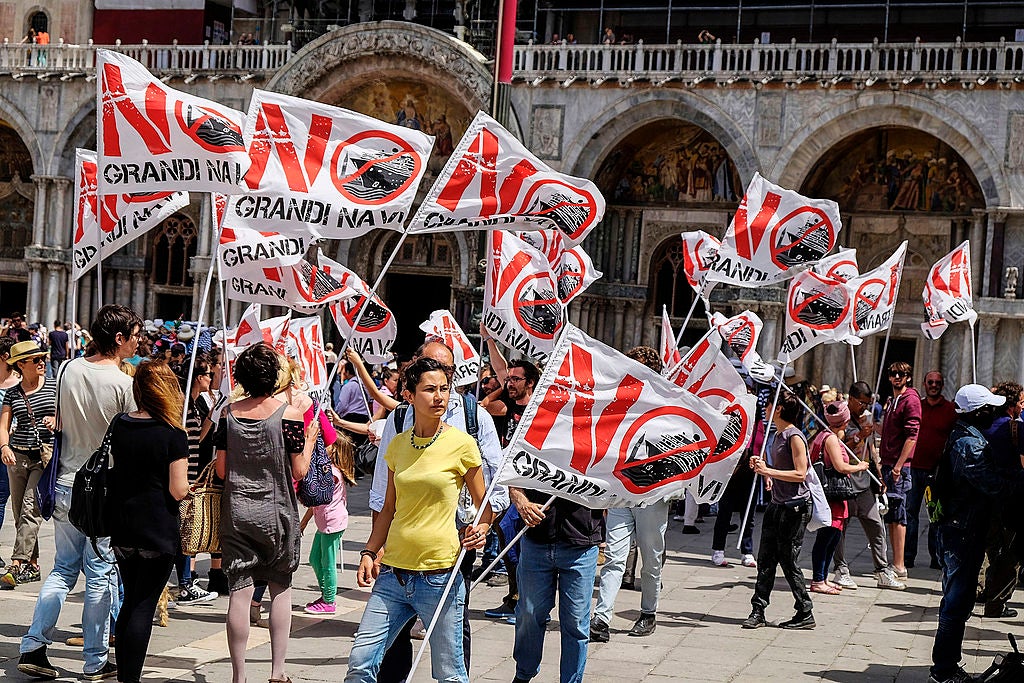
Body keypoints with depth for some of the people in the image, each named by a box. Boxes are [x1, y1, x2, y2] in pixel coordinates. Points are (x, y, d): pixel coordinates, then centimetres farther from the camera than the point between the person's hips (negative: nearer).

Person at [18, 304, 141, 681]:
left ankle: (33, 647, 9)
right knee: (100, 575, 4)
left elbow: (60, 424, 13)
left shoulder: (70, 370, 2)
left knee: (63, 568, 15)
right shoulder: (124, 384, -15)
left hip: (67, 483, 6)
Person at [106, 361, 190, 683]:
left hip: (121, 528, 6)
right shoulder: (173, 435, -14)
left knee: (129, 601, 18)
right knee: (144, 606, 0)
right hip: (158, 530, -6)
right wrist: (185, 483, 4)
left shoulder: (119, 425, 2)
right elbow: (178, 490, -16)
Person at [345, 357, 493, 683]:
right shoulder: (397, 445, 8)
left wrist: (481, 528, -16)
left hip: (439, 576, -4)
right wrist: (369, 552, 7)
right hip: (392, 574, 4)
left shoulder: (462, 444, -4)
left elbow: (485, 506, 4)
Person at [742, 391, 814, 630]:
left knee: (788, 562, -3)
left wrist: (769, 471, -22)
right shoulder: (778, 435, 15)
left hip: (795, 506, -9)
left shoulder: (794, 436, -13)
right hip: (777, 504, 9)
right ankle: (758, 611, 8)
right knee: (765, 559, 5)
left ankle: (805, 615, 6)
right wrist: (763, 469, 10)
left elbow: (800, 474, -19)